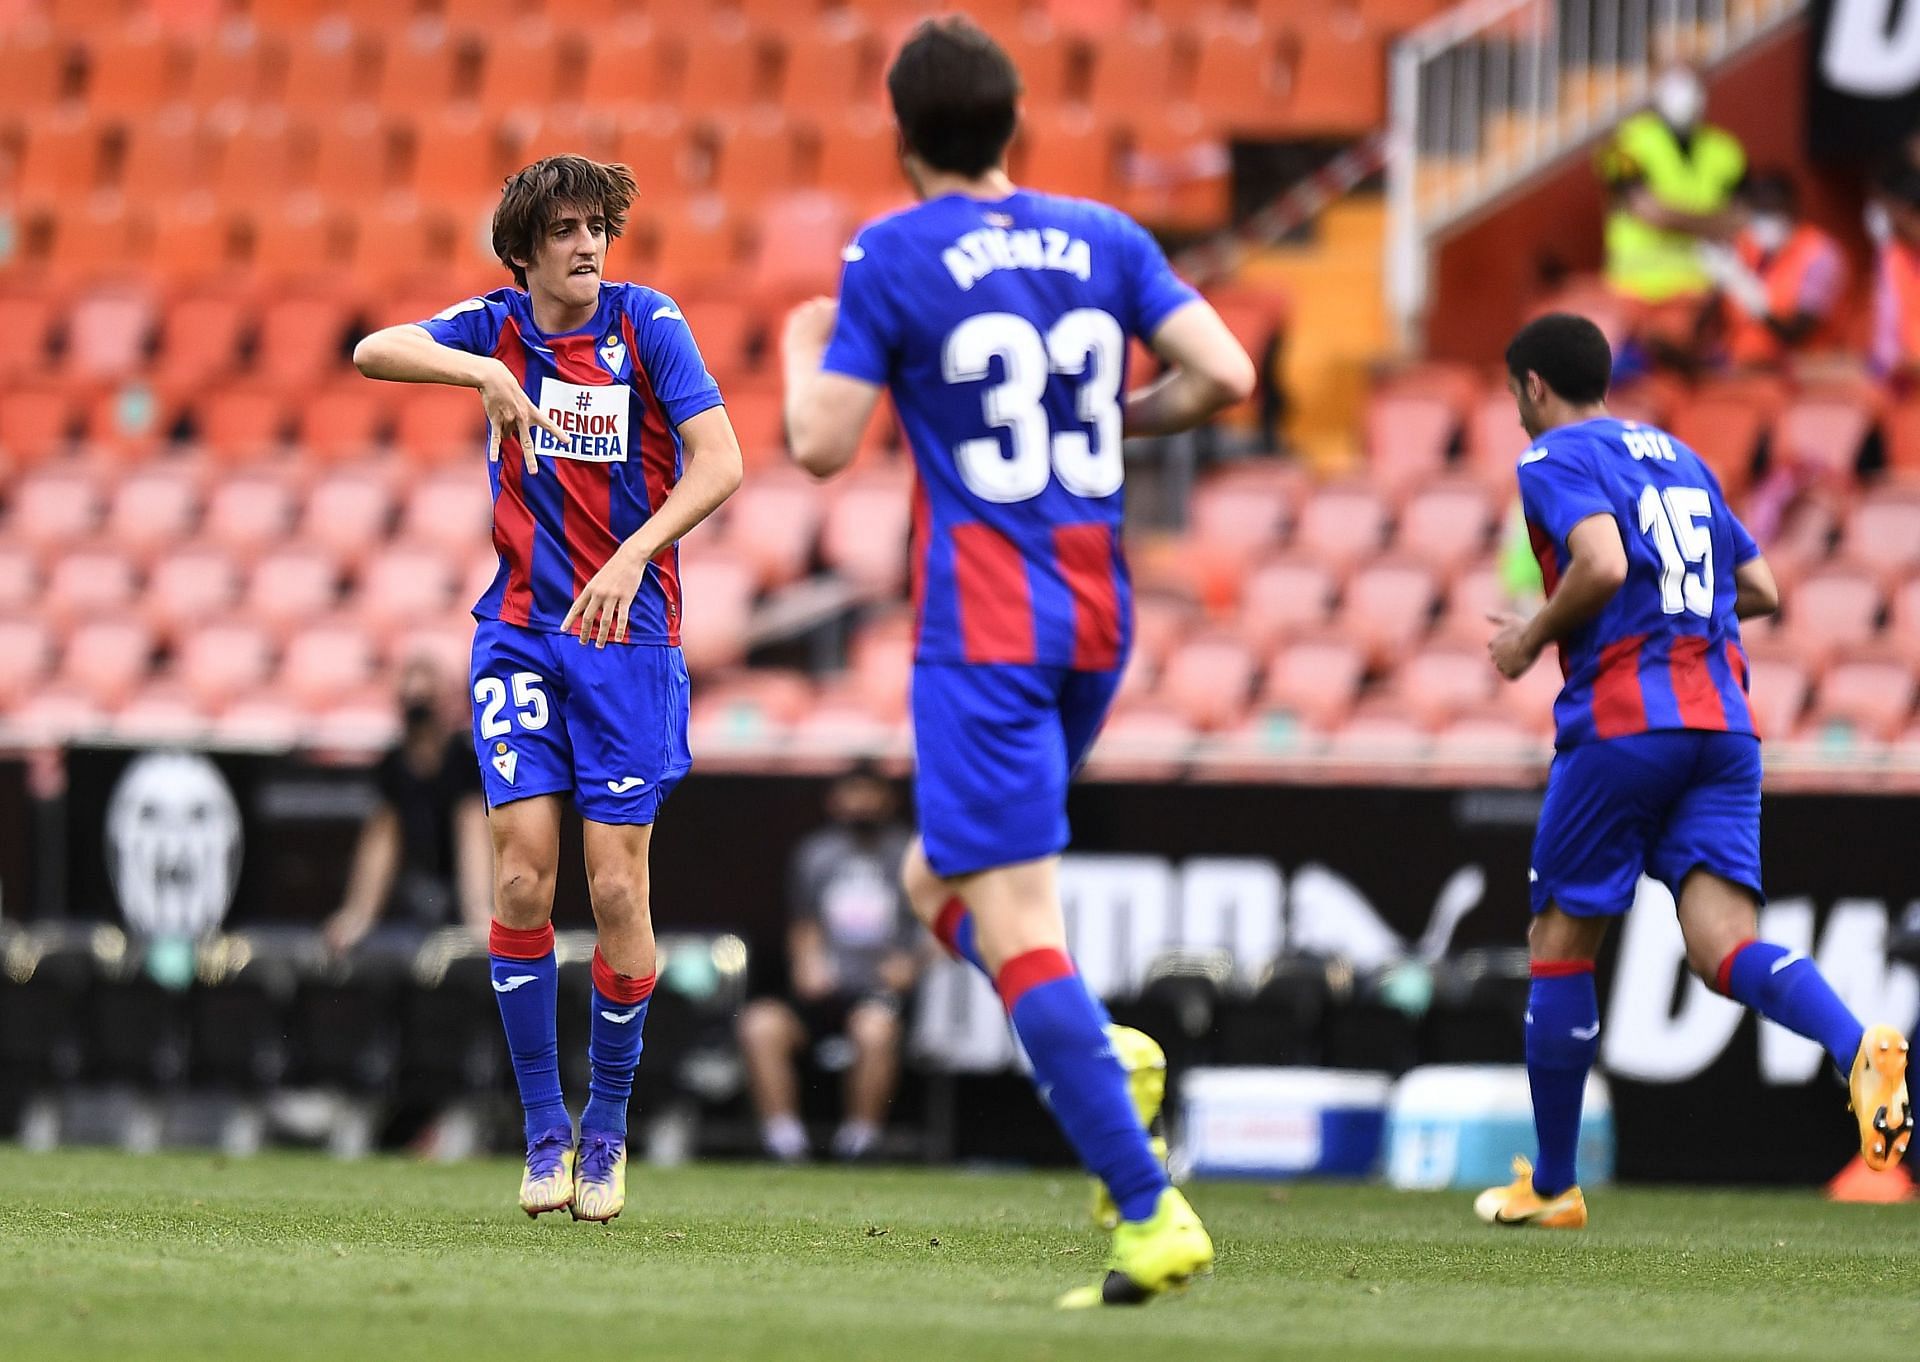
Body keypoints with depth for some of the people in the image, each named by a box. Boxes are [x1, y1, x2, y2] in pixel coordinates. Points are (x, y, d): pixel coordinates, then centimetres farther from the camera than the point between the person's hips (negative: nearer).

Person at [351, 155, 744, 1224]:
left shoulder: (648, 323, -6)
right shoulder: (498, 328, 1)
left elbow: (721, 464, -15)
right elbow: (374, 352, -14)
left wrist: (631, 556, -29)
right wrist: (488, 374, -30)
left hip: (631, 630, -2)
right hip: (523, 633, 2)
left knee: (617, 888, -5)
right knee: (522, 875, -9)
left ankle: (608, 1127, 11)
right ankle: (545, 1126, 2)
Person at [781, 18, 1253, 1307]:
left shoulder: (893, 256, -6)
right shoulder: (1106, 238, 7)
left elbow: (822, 444, -7)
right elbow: (1224, 375, -1)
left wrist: (804, 353, 14)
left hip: (985, 627, -6)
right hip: (1098, 619, 6)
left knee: (1016, 929, -10)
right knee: (942, 883, 23)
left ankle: (1153, 1213, -21)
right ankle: (1100, 1056, -1)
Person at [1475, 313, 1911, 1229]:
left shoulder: (1555, 460, 1)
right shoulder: (1679, 459, 23)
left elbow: (1602, 564, -18)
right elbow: (1761, 590, 24)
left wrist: (1533, 637, -2)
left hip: (1621, 720, -6)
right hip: (1722, 723, 6)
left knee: (1560, 946, 9)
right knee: (1724, 948, -8)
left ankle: (1552, 1184, 16)